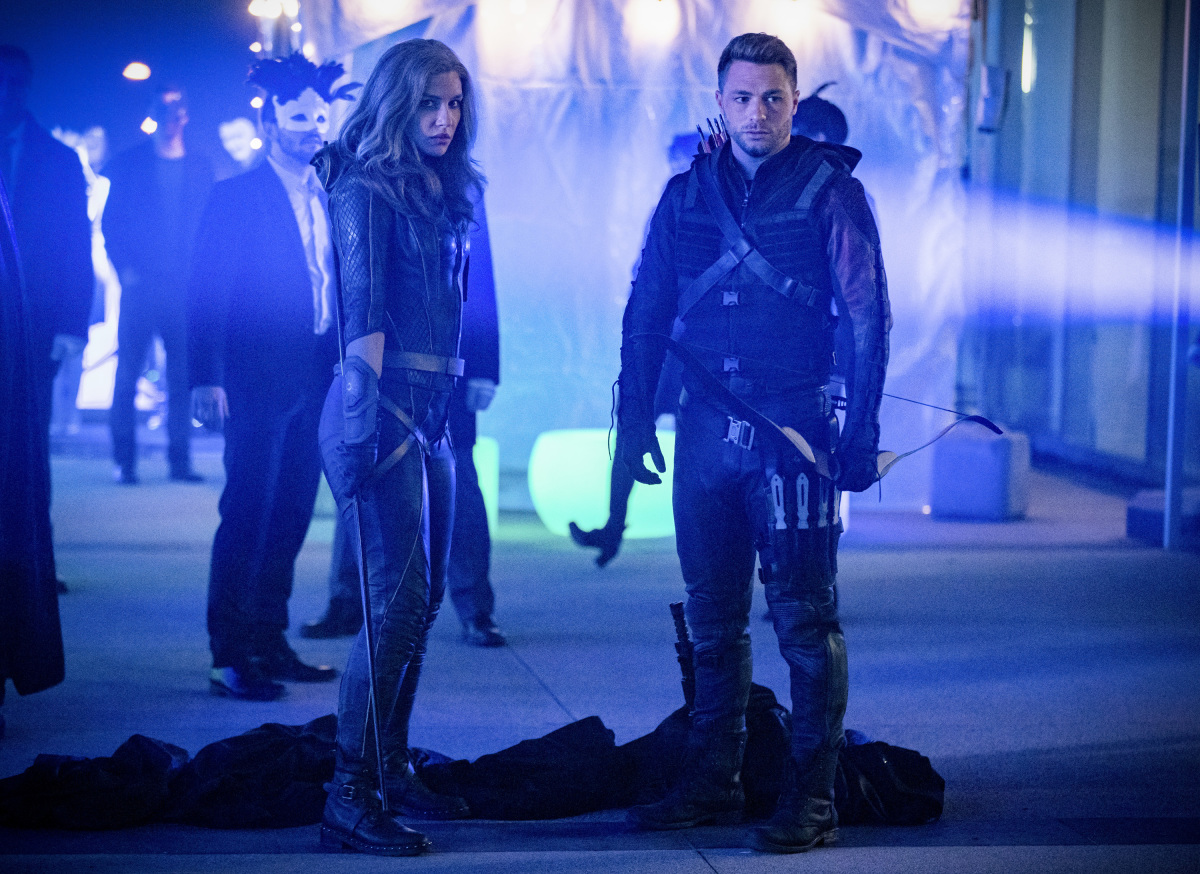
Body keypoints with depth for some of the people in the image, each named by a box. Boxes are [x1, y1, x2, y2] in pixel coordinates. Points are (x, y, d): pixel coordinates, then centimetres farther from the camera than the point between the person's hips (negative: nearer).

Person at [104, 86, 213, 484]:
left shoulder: (200, 168, 11)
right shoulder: (128, 164, 7)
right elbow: (111, 221, 5)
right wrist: (124, 267, -7)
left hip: (186, 287, 1)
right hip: (141, 283, -1)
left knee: (182, 376, 0)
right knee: (127, 373, -3)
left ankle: (179, 459, 5)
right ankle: (123, 460, 2)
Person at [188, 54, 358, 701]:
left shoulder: (332, 199, 14)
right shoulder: (235, 197, -3)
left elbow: (342, 288, 15)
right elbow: (207, 295, -7)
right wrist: (206, 378, -15)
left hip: (316, 382, 6)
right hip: (257, 381, -6)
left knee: (289, 520, 10)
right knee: (247, 516, -6)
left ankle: (270, 644, 18)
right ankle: (230, 657, -3)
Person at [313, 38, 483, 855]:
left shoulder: (446, 194, 16)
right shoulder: (366, 190, -8)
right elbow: (363, 311, -15)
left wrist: (454, 399, 13)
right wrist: (371, 412, -21)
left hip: (431, 412, 9)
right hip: (382, 408, -9)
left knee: (423, 598, 11)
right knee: (397, 599, -12)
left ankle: (393, 771, 20)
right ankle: (350, 794, -9)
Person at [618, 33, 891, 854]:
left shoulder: (831, 191, -2)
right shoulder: (687, 194, 10)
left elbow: (869, 317, -4)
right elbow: (645, 316, 14)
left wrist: (861, 434, -10)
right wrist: (636, 420, 9)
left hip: (794, 430, -4)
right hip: (706, 430, 4)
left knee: (805, 617, -2)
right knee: (713, 617, 11)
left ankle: (812, 799, 3)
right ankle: (713, 782, 22)